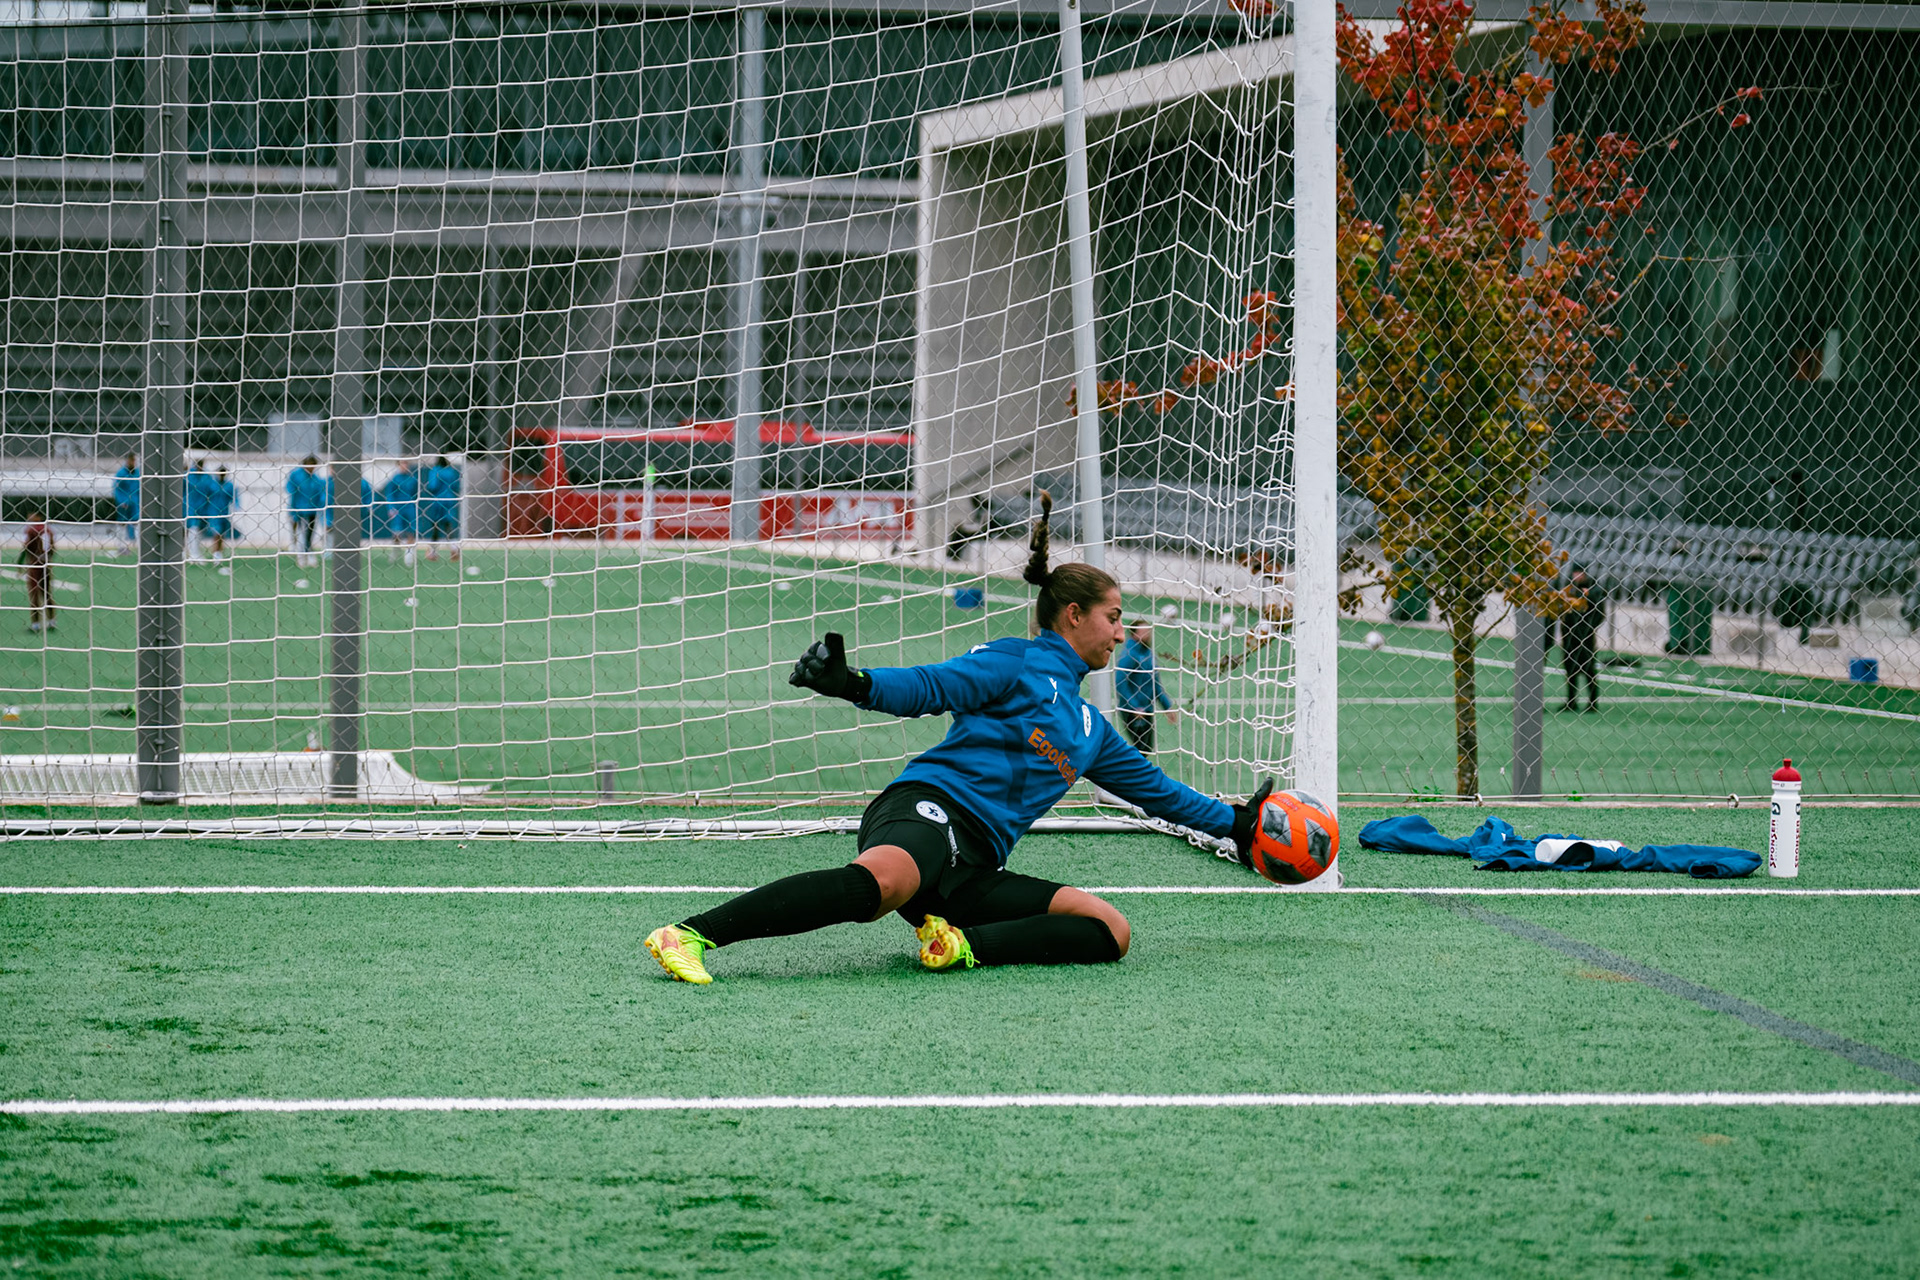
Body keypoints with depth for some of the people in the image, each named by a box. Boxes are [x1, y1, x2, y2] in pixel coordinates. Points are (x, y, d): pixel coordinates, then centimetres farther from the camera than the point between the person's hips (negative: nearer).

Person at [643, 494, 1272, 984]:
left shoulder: (1091, 729, 33)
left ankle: (962, 946, -25)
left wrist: (1233, 822, 51)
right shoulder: (1016, 663, 9)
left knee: (1111, 930, -11)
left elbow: (1153, 787, 47)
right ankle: (690, 936, -50)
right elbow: (931, 685, -7)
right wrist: (854, 684, -25)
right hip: (930, 807, -8)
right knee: (882, 879, -43)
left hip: (974, 870, 8)